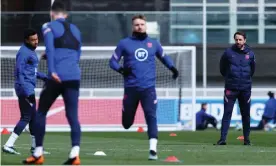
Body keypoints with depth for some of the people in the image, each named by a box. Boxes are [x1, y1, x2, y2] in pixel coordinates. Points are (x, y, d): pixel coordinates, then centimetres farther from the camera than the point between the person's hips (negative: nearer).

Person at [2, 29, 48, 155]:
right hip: (25, 87, -10)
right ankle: (8, 145, -15)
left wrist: (44, 77, 16)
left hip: (29, 88, 10)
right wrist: (27, 93, -27)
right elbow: (19, 73, -21)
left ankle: (35, 147, 23)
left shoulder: (31, 51, 16)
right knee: (26, 117, -12)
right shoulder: (23, 52, -15)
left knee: (33, 116, 15)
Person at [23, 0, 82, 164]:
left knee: (41, 112, 10)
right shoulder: (75, 30, 21)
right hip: (74, 76, 4)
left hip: (57, 77, -4)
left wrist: (52, 70, -20)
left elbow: (50, 49, -11)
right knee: (73, 115, -1)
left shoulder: (49, 27, 5)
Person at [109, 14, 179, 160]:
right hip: (131, 88, 0)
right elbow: (113, 61, 7)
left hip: (148, 88, 0)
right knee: (127, 123, 7)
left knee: (151, 116, -17)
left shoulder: (153, 44, 11)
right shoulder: (124, 43, 5)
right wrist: (120, 69, -15)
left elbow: (163, 57, 26)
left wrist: (172, 67, 6)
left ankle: (153, 149, -22)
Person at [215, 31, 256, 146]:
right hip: (231, 88, -2)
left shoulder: (250, 53, 3)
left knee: (246, 114, 7)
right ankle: (223, 138, -8)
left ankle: (247, 138, 16)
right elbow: (222, 67, 11)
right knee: (227, 113, -5)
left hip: (245, 88, 2)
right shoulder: (228, 52, -3)